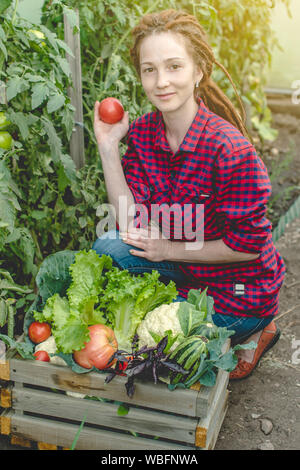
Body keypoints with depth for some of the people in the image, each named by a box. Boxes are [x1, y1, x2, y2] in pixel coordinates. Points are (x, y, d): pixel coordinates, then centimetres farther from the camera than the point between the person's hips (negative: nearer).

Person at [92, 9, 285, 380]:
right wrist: (108, 147, -19)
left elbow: (248, 245, -20)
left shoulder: (230, 149, -28)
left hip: (242, 293, -6)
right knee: (108, 247, -11)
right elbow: (132, 225, -12)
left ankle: (252, 333, 13)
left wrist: (169, 250, -15)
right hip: (187, 268, 6)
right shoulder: (142, 131, -8)